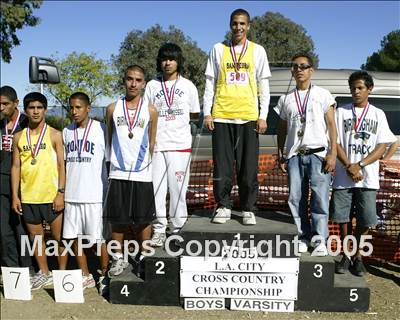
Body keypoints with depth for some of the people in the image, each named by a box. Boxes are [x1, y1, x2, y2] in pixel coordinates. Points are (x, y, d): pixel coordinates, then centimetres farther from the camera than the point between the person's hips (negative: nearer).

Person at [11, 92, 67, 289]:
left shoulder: (54, 135, -1)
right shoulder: (19, 137, 7)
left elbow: (61, 165, -3)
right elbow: (15, 167, 8)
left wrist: (60, 193, -10)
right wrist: (15, 196, 2)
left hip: (51, 195, -3)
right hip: (28, 196, 4)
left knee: (58, 236, 4)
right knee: (35, 236, 13)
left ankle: (62, 273, 18)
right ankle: (44, 273, 28)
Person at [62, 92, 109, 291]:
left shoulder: (100, 129, -4)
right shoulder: (66, 132, 11)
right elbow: (63, 162, 16)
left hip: (94, 194, -5)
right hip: (71, 194, 5)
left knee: (98, 237, 2)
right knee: (74, 237, 9)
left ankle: (105, 275, 20)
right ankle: (86, 277, 24)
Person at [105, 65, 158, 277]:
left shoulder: (150, 111, 3)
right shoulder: (113, 109, 4)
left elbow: (152, 143, 9)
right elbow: (109, 139, 12)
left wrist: (147, 162, 6)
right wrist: (113, 160, 9)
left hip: (142, 174, -1)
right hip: (118, 173, 1)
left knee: (144, 219, 6)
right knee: (117, 219, 6)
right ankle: (118, 258, 22)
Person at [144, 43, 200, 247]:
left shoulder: (188, 86, 9)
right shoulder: (152, 86, 11)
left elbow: (194, 115, 13)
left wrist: (168, 117, 5)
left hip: (180, 144, -1)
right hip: (156, 144, 1)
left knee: (178, 187, 0)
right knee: (156, 187, 1)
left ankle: (178, 229, 11)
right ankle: (159, 229, 11)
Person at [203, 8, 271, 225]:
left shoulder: (258, 51, 9)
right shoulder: (218, 49, 10)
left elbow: (264, 86, 8)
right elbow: (210, 83, 9)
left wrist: (263, 116, 0)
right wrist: (207, 113, 0)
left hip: (248, 117, 0)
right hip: (221, 116, 1)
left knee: (248, 168, 1)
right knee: (222, 166, 2)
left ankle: (248, 210, 11)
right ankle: (223, 207, 13)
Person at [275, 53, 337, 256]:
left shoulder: (323, 95, 8)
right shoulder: (286, 99, 15)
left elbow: (331, 125, 4)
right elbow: (282, 129, 18)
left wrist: (333, 153, -5)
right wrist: (280, 155, 11)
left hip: (318, 154, -3)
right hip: (295, 155, 3)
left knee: (320, 198, -8)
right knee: (295, 199, 0)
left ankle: (320, 241, -1)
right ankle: (303, 238, 10)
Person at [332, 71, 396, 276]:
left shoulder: (378, 114, 9)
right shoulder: (341, 112, 7)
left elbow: (382, 147, 2)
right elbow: (336, 143, 1)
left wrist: (359, 165, -11)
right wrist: (349, 167, -11)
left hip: (368, 177, 0)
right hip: (343, 176, 0)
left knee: (365, 220, 1)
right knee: (343, 218, 2)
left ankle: (358, 256, 18)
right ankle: (346, 256, 18)